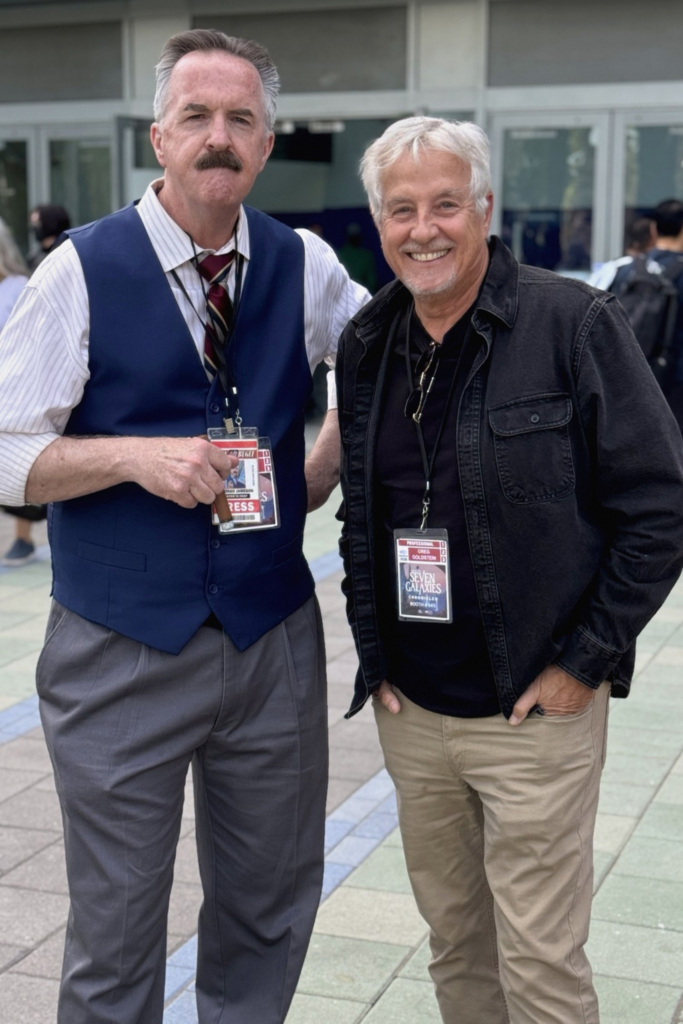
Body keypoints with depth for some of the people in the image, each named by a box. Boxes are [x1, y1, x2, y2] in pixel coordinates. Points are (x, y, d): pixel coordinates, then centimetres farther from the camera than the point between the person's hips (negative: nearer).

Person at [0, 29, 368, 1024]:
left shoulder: (305, 267, 2)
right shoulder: (83, 270, -6)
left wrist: (321, 469, 10)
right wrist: (135, 457, -20)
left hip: (273, 643, 3)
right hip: (121, 656, -3)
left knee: (271, 918, 17)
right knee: (115, 939, 9)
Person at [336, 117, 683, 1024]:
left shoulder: (573, 324, -11)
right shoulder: (367, 345, 6)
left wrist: (584, 662, -12)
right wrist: (372, 656, 9)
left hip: (537, 712, -5)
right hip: (409, 711, 5)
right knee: (454, 942, 18)